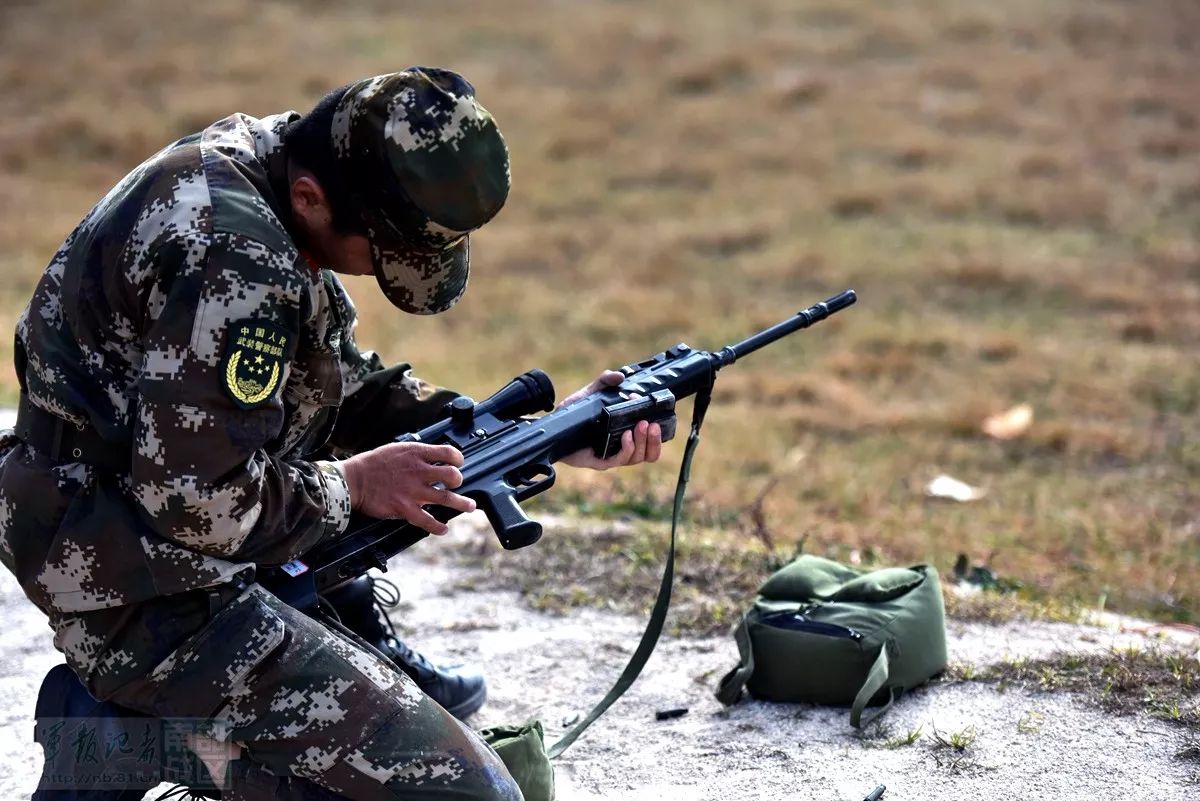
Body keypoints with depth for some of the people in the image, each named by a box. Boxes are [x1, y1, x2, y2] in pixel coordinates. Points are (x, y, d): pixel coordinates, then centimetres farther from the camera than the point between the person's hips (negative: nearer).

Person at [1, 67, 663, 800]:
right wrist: (351, 486, -12)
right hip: (146, 612, -10)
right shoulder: (233, 254, -26)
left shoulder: (252, 159, 4)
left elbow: (351, 392, 12)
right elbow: (197, 502, -27)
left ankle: (370, 652, 25)